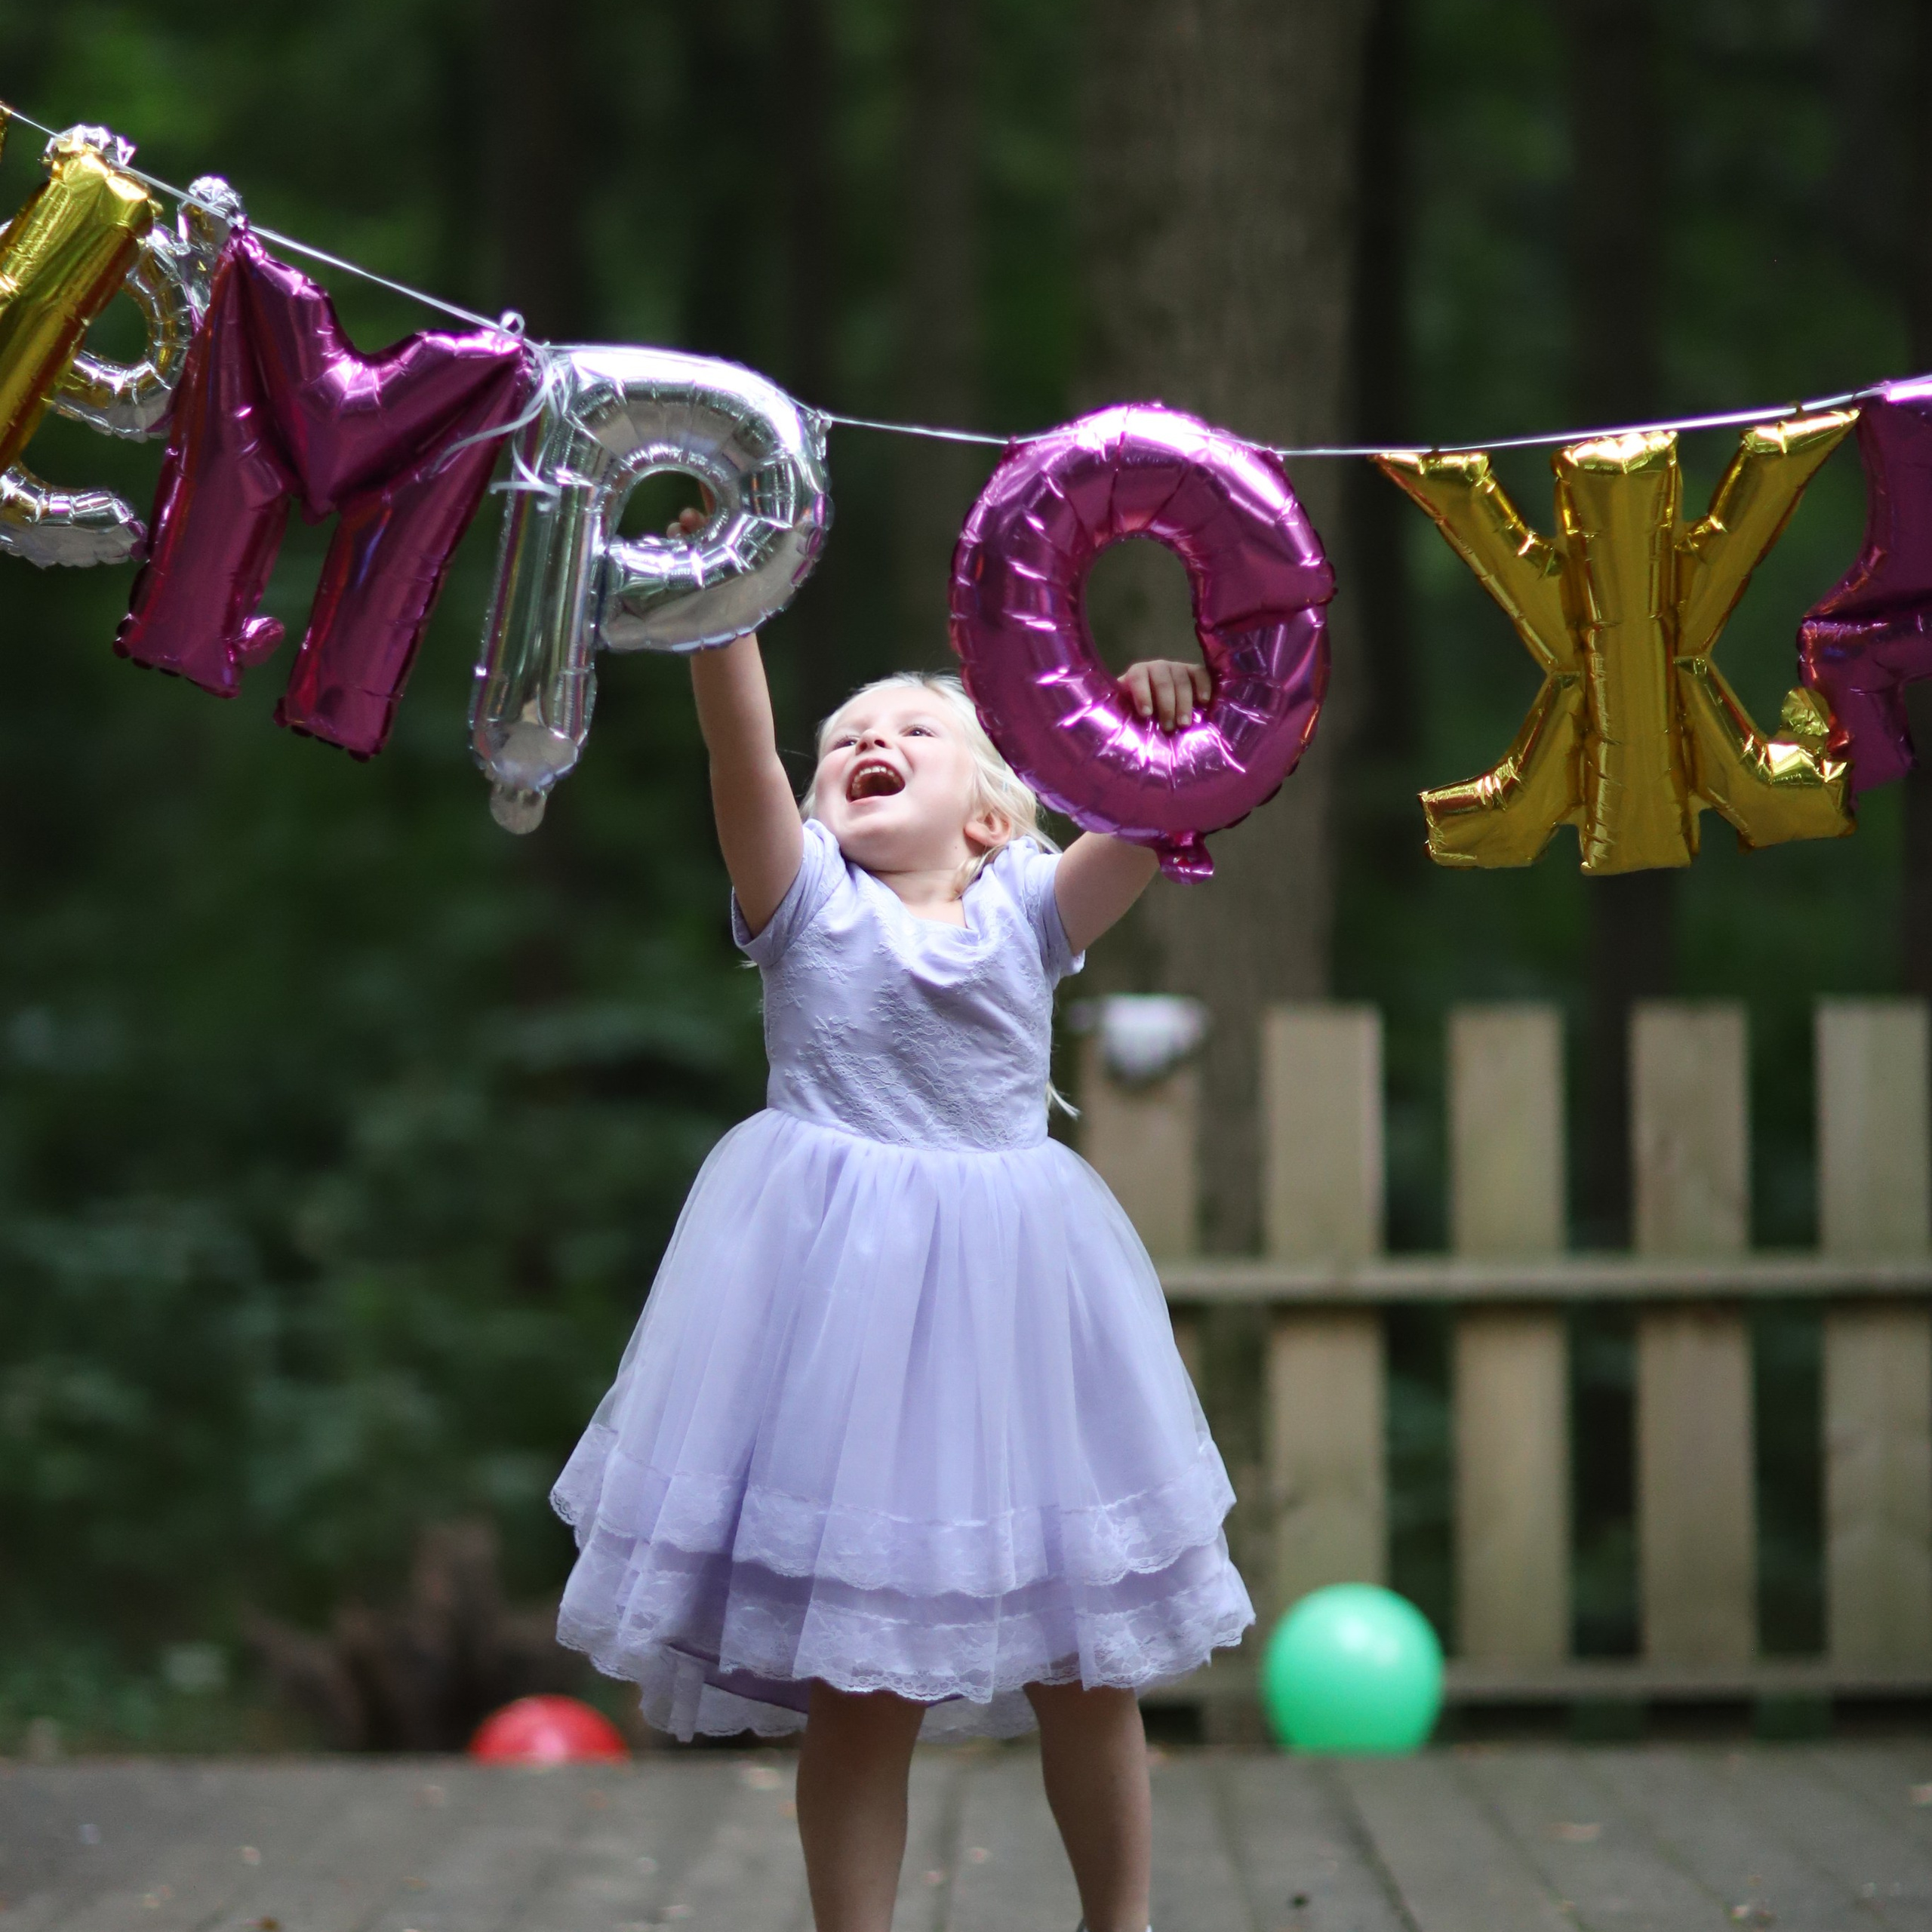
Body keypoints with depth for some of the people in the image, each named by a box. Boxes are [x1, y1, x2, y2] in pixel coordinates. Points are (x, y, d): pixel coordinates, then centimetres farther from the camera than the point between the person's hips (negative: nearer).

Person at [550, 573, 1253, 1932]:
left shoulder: (1030, 913, 8)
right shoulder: (807, 904, 4)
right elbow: (740, 750, -11)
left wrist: (1173, 725, -26)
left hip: (1009, 1299, 2)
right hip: (843, 1289, -2)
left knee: (1083, 1667, 9)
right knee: (858, 1687, -1)